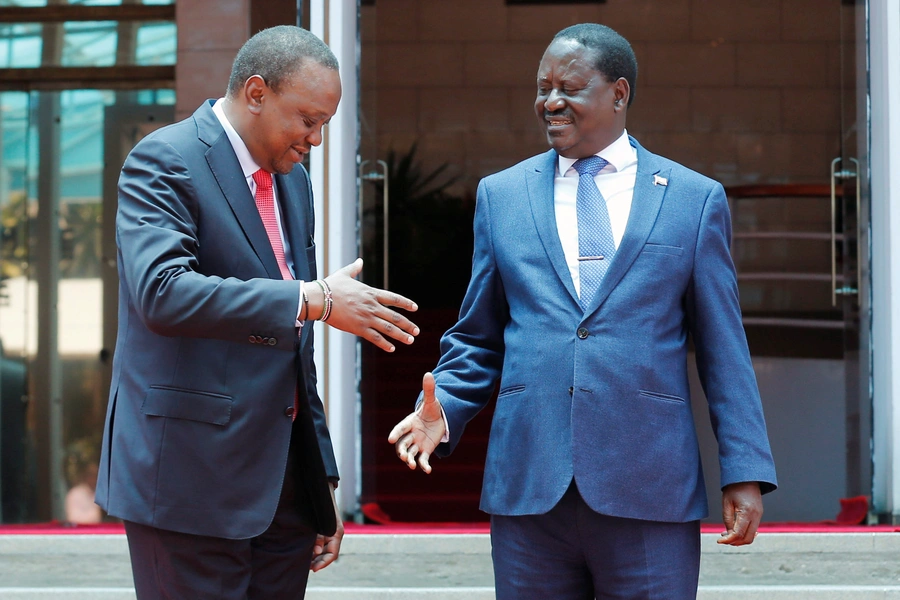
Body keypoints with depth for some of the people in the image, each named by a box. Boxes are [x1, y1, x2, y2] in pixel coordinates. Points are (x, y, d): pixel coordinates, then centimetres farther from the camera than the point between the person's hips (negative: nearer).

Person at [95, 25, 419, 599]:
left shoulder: (294, 180, 17)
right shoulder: (165, 161, -8)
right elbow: (163, 292, -26)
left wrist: (321, 476, 21)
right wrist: (314, 300, -25)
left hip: (283, 483, 8)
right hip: (192, 481, -7)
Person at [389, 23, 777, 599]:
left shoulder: (695, 199, 6)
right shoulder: (501, 194, 12)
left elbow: (724, 349, 6)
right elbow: (477, 339, 14)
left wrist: (745, 472, 0)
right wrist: (442, 411, -4)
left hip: (648, 488, -2)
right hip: (527, 484, 2)